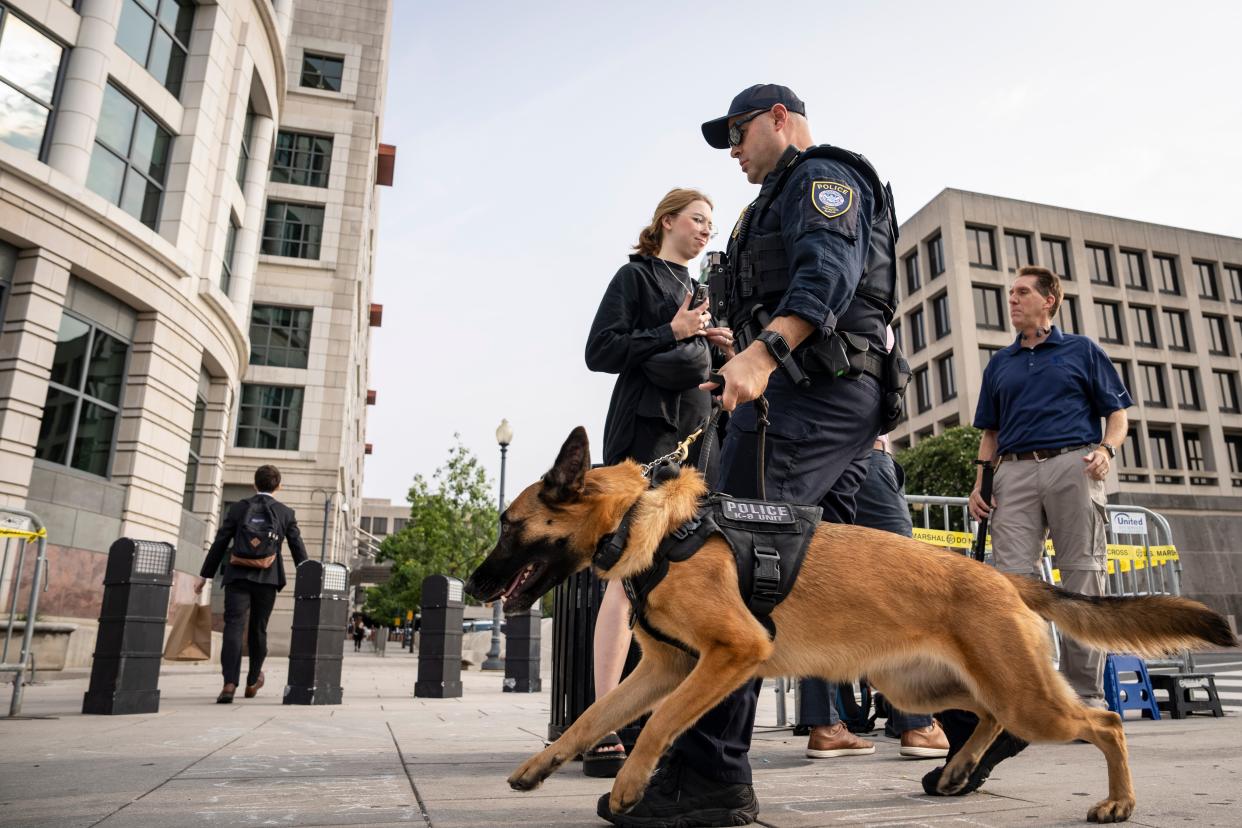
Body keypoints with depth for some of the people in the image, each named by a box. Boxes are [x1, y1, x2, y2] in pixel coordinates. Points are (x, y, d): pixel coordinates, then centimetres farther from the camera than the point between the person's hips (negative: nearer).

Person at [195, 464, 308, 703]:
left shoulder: (238, 508, 4)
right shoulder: (286, 513, 4)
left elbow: (220, 543, 4)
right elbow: (298, 549, 5)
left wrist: (204, 575, 10)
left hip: (237, 576, 0)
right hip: (267, 579, 1)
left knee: (233, 626, -5)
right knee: (258, 630, 14)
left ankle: (230, 684, -19)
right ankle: (252, 681, 27)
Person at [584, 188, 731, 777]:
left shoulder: (696, 290, 26)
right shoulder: (635, 276, 5)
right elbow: (600, 351, -6)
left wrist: (721, 348, 8)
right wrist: (672, 334, -12)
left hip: (693, 433, 8)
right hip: (645, 428, -8)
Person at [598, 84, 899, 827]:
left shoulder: (822, 174, 4)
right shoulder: (792, 198, 34)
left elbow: (829, 273, -18)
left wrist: (763, 350, -32)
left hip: (810, 390, -11)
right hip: (844, 400, 11)